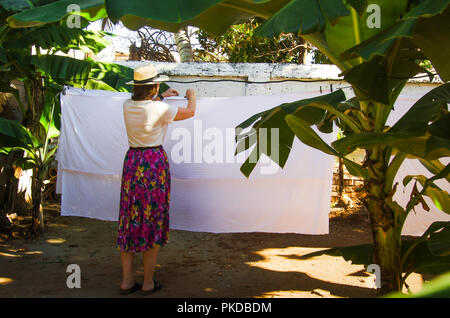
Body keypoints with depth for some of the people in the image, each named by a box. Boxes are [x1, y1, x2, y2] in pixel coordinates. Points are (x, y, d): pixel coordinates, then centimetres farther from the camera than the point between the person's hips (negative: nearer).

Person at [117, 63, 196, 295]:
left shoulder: (128, 106, 2)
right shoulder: (160, 109, -13)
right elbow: (190, 112, 3)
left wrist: (161, 97, 39)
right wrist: (191, 96, 23)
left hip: (132, 161, 5)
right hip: (155, 162, -5)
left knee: (129, 219, 11)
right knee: (153, 221, 5)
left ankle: (126, 281, 20)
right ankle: (148, 283, 15)